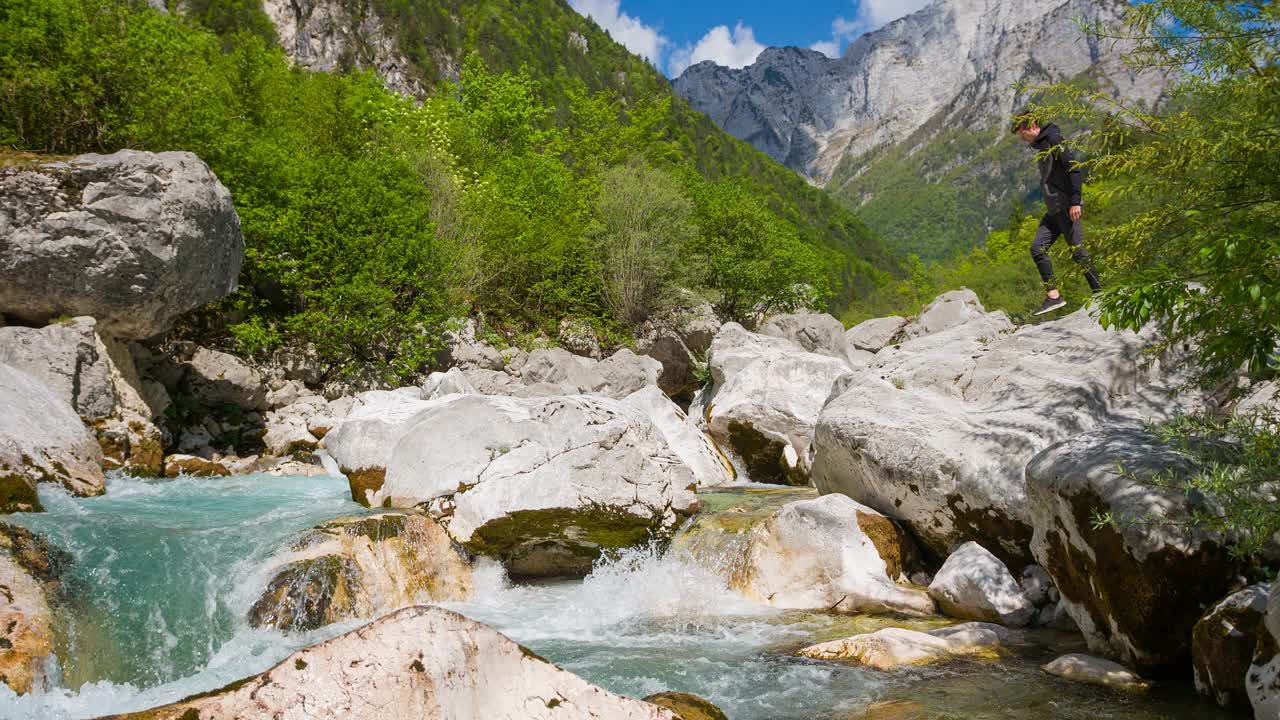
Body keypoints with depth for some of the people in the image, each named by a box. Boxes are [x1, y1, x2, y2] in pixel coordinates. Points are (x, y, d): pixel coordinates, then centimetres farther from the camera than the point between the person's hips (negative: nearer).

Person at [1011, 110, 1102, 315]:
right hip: (1053, 210, 9)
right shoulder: (1040, 146, 18)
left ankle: (1099, 293, 1)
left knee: (1078, 252, -7)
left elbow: (1074, 169, -17)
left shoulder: (1054, 140, -9)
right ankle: (1053, 295, -3)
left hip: (1067, 208, -9)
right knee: (1037, 248, -2)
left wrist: (1075, 202, -22)